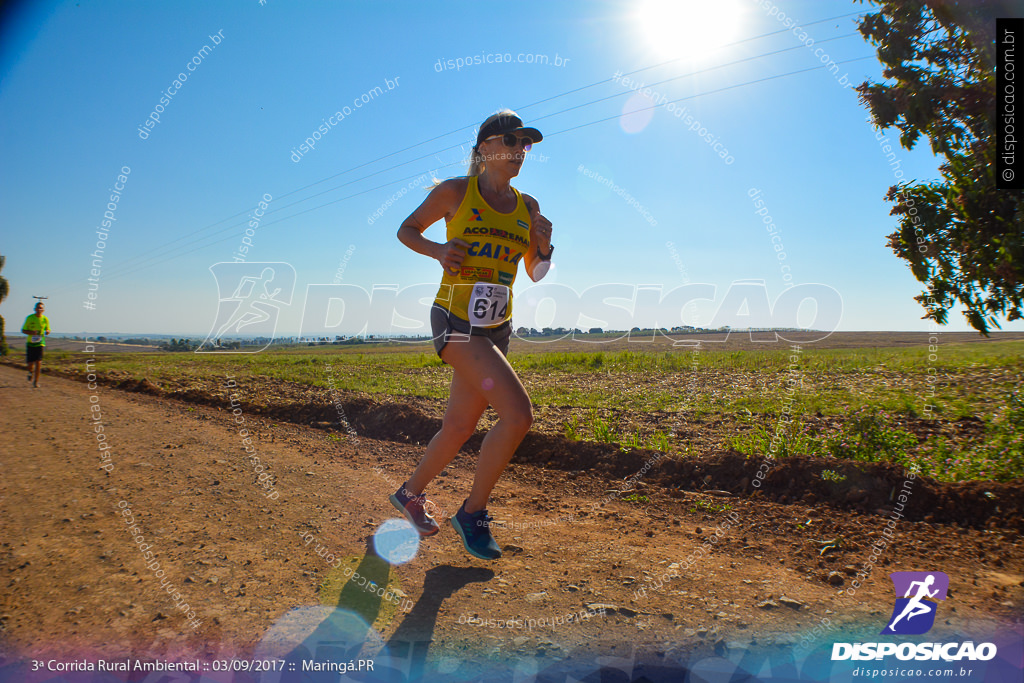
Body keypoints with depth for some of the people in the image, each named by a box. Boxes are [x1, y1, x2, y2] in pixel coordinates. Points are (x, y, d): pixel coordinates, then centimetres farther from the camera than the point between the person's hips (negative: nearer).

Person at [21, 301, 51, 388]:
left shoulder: (45, 319, 0)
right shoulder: (29, 318, -2)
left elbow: (48, 330, 12)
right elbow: (23, 330, 3)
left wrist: (46, 332, -13)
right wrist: (31, 332, -17)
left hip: (40, 343, -1)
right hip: (30, 343, 1)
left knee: (38, 362, -12)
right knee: (30, 363, 1)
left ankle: (36, 381, -3)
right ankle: (31, 372, 38)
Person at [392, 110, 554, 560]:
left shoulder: (527, 207, 11)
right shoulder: (455, 191, -2)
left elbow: (536, 274, 17)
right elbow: (407, 229, 9)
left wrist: (544, 246, -4)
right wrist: (438, 250, -11)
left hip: (496, 328, 6)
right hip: (455, 320, -6)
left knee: (460, 427, 11)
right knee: (518, 414, -20)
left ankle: (410, 494, 36)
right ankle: (472, 513, -1)